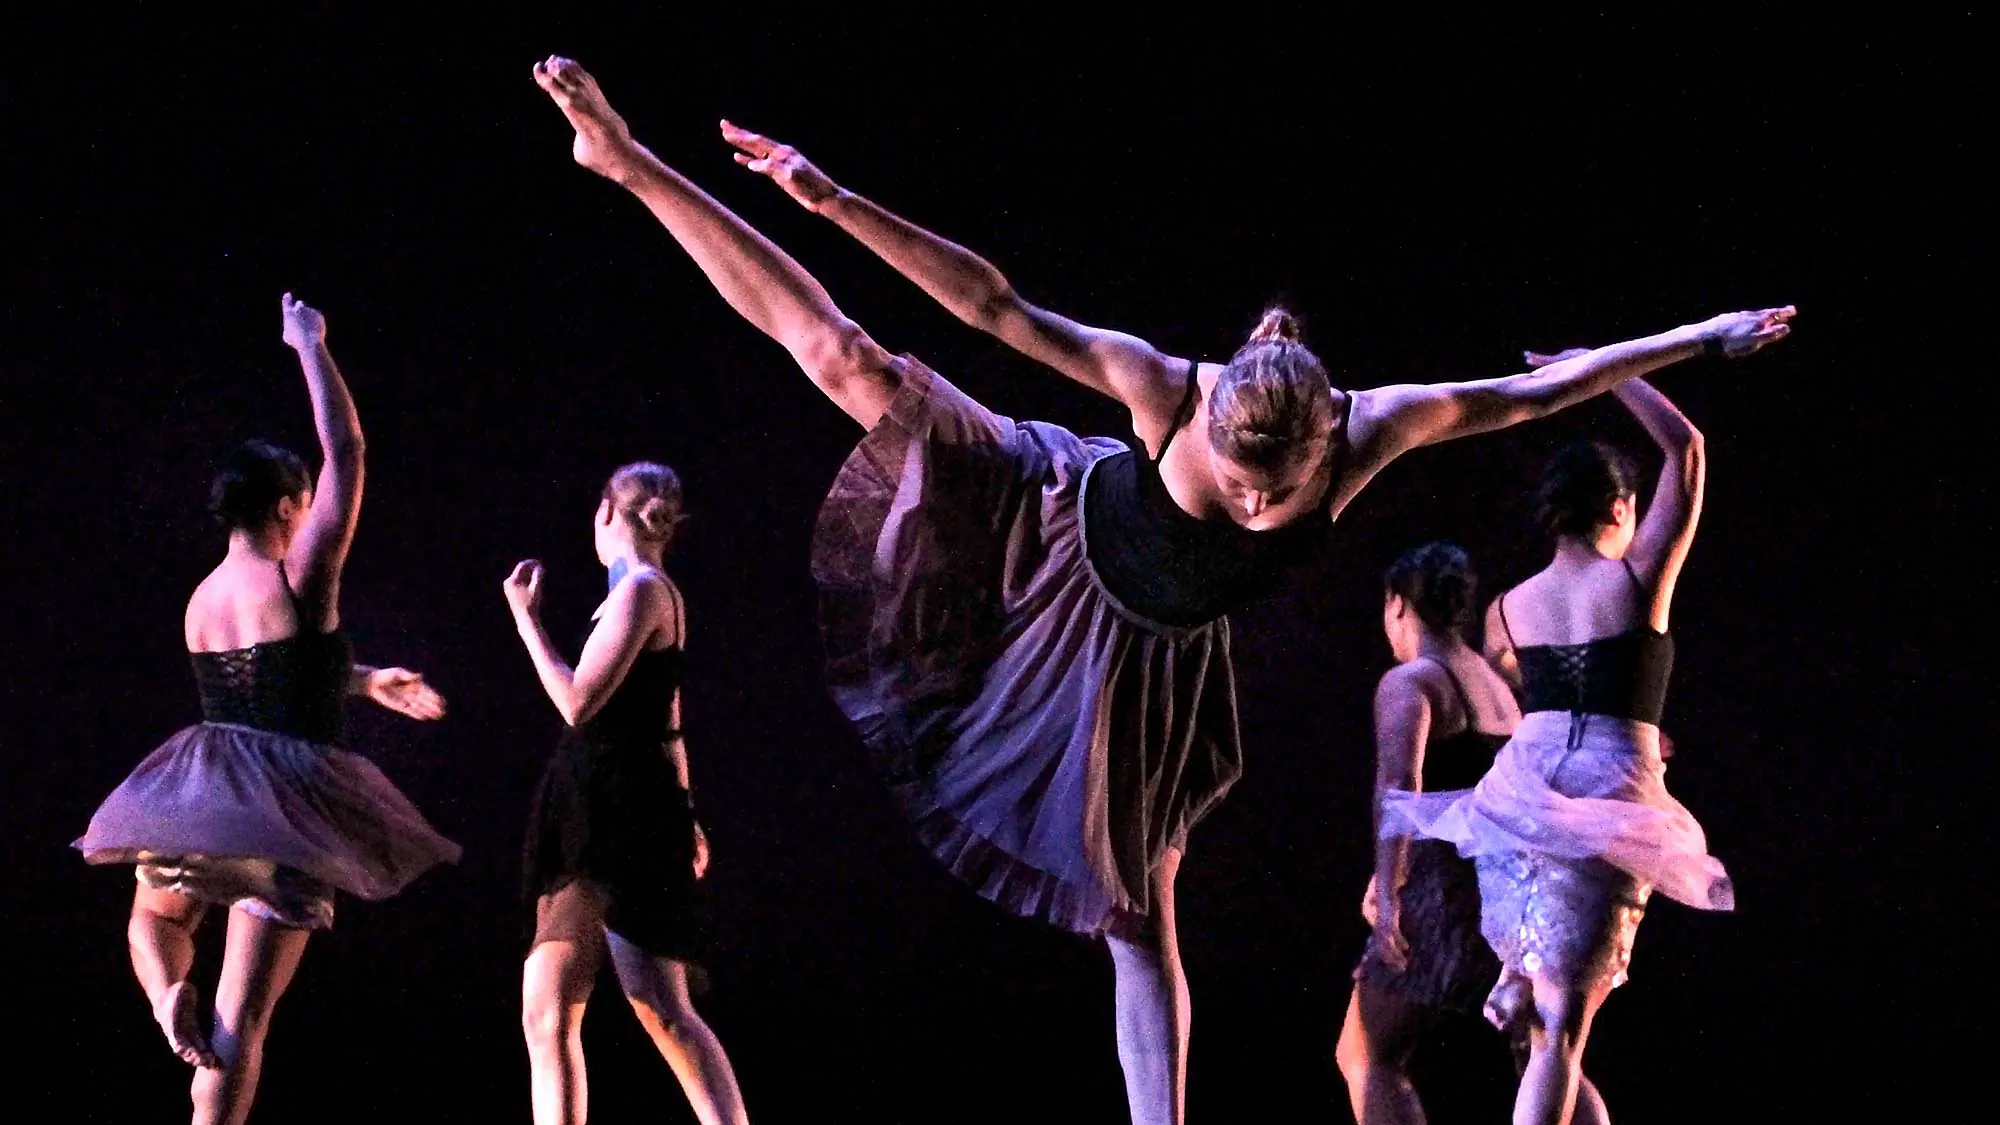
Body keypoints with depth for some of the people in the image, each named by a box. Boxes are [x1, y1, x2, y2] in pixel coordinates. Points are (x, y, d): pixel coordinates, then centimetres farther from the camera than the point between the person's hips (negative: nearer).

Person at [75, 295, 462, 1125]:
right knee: (243, 1010, -5)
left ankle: (166, 992, 0)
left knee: (154, 919, 34)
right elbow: (345, 450, -4)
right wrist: (311, 346, 5)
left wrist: (370, 681, 29)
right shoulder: (299, 580, -9)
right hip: (288, 800, -5)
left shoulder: (201, 600, 10)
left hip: (196, 797, 5)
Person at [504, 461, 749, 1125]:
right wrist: (679, 814, 32)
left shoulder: (641, 589, -10)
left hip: (624, 818, -10)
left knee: (660, 1007, -17)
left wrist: (527, 620, -6)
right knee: (546, 1011, 6)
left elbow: (579, 702, -17)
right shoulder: (653, 593, 18)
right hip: (590, 822, 10)